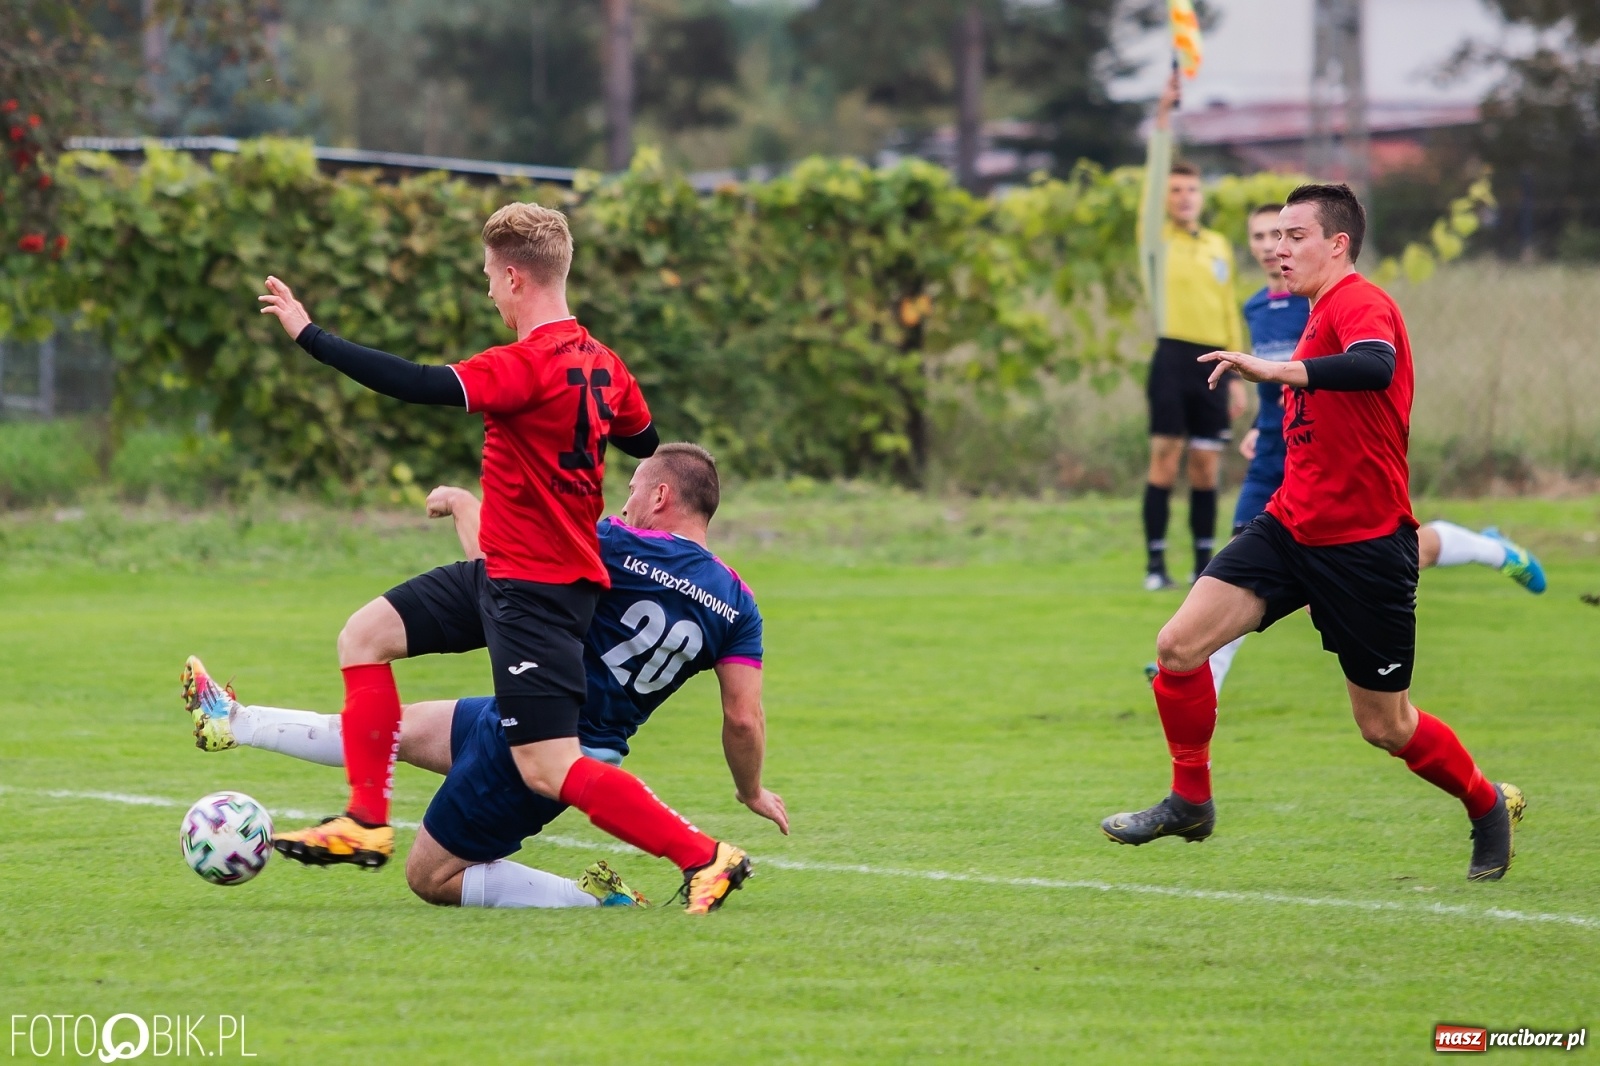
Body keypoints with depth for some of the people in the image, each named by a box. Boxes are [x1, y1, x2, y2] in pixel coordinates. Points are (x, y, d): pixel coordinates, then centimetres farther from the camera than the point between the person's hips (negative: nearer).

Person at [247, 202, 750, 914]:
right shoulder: (600, 363, 5)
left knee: (548, 769, -9)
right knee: (367, 633, 11)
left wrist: (308, 334, -24)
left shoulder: (532, 365, -23)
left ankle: (703, 858, -3)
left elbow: (422, 387, -30)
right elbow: (643, 441, 20)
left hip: (534, 589, -10)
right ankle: (366, 823, 11)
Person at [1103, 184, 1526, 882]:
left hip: (1365, 547, -8)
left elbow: (1376, 366, -39)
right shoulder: (1321, 314, 15)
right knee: (1179, 647, -8)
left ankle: (1489, 806, 28)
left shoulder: (1359, 302, -16)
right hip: (1291, 528, 8)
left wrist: (1277, 370, -45)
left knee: (1386, 726, 3)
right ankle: (1191, 803, 8)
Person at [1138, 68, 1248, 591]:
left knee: (1206, 464, 5)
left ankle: (1204, 562, 9)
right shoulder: (1157, 238, 4)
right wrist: (1163, 121, -19)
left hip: (1212, 363, 4)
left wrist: (1237, 376, 13)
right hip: (1174, 357, -4)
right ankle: (1155, 563, -4)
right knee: (1165, 458, -6)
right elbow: (1155, 180, -10)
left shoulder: (1219, 246, 16)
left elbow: (1229, 312, 17)